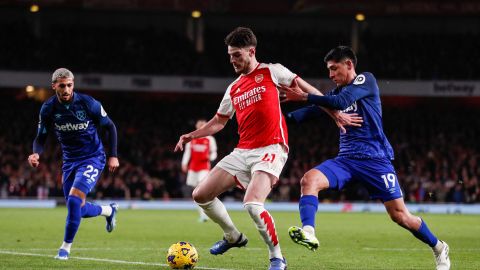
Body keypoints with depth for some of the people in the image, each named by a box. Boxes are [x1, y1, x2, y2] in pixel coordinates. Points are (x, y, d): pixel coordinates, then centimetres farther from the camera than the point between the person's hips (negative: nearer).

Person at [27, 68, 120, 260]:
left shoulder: (88, 103, -17)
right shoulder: (48, 109, -9)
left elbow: (110, 126, -4)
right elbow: (41, 137, 0)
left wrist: (113, 156, -7)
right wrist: (36, 153, -23)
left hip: (92, 158, -5)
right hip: (70, 161, 5)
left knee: (74, 198, -23)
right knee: (78, 209, 8)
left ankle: (66, 247, -7)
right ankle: (109, 210, 41)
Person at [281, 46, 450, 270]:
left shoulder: (366, 80, -5)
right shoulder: (337, 91, 16)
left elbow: (340, 102, -19)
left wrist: (304, 96, -21)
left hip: (375, 159, -6)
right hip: (346, 159, 6)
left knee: (400, 215, -4)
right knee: (309, 180, -22)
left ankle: (438, 247, 18)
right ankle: (308, 232, -37)